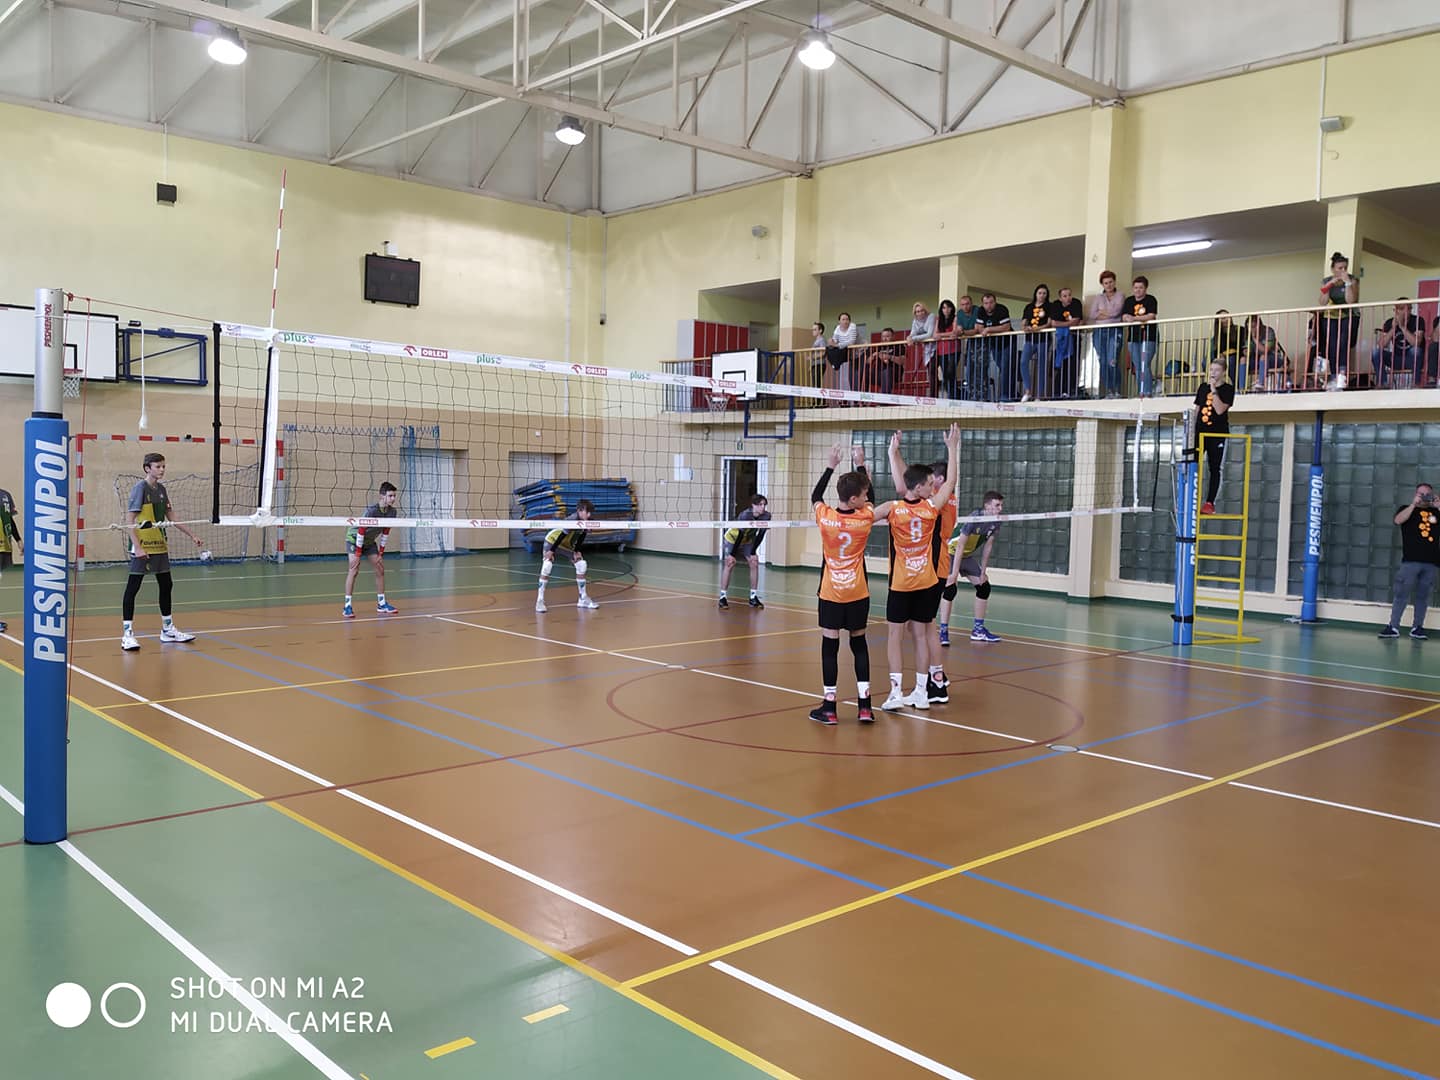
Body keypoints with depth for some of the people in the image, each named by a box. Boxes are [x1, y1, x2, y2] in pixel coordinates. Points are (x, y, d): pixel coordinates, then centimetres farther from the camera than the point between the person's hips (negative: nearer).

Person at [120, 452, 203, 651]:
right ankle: (127, 634, 0)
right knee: (133, 588, -3)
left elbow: (171, 518, 19)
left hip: (160, 546, 8)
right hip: (142, 548, -8)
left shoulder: (161, 489, 11)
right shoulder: (140, 488, -10)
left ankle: (168, 629, 25)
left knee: (166, 586, 13)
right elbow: (130, 520, -14)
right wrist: (137, 547, -21)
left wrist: (192, 535, 16)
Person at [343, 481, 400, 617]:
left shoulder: (392, 511, -12)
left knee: (380, 569, 4)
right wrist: (357, 554, -28)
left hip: (370, 540, 7)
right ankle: (347, 606, -18)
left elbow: (385, 532, -1)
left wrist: (381, 553, 0)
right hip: (354, 537, -7)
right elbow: (361, 531, -29)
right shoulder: (371, 510, -32)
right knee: (354, 569, -19)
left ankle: (381, 604, 14)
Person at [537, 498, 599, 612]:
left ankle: (583, 599, 11)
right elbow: (561, 536, -30)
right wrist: (551, 551, -25)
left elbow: (582, 537, -1)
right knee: (547, 566, -23)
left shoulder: (588, 522, -15)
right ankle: (540, 600, -18)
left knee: (581, 564, 0)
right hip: (553, 539, -7)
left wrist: (577, 551, -6)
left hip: (567, 543, 7)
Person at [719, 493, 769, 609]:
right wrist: (732, 554, -28)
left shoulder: (766, 516, -23)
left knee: (754, 563, -7)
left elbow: (760, 535, -15)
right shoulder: (745, 515, -36)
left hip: (748, 540, 5)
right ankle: (723, 597, -12)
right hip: (732, 538, -5)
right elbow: (740, 535, -33)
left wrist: (753, 552, -14)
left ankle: (753, 597, 0)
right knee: (729, 564, -16)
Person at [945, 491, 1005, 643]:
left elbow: (988, 546, 0)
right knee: (951, 588, -22)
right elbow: (960, 546, -28)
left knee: (984, 587, 6)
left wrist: (983, 572, 0)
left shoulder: (995, 522, -9)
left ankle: (978, 629, 17)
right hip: (951, 552, -8)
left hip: (967, 556, 8)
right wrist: (955, 572, -29)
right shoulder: (973, 519, -30)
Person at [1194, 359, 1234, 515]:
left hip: (1218, 434, -3)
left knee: (1214, 468, 1)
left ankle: (1209, 503, 4)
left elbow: (1220, 410, -15)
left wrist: (1214, 390, -16)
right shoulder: (1203, 387, 10)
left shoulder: (1228, 389, -2)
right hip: (1200, 432, 3)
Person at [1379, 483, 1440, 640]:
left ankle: (1417, 628, 9)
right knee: (1402, 594, -5)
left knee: (1423, 596, 4)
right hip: (1410, 561, -3)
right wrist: (1414, 504, -11)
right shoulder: (1407, 509, 11)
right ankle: (1393, 627, -5)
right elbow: (1398, 520, -9)